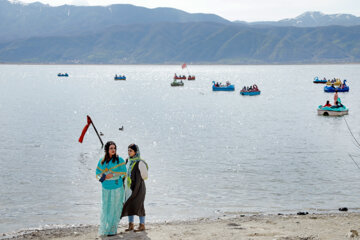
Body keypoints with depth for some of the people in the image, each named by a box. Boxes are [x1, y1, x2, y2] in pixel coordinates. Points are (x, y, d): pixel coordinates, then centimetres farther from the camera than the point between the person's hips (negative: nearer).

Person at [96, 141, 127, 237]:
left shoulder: (119, 160, -5)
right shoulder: (102, 161, 5)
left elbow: (123, 173, -8)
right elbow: (98, 174, 6)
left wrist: (112, 175, -17)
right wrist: (105, 176, -15)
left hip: (117, 188, -3)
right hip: (106, 189, 3)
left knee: (114, 209, -2)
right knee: (105, 209, 6)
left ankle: (113, 230, 6)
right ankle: (104, 230, 19)